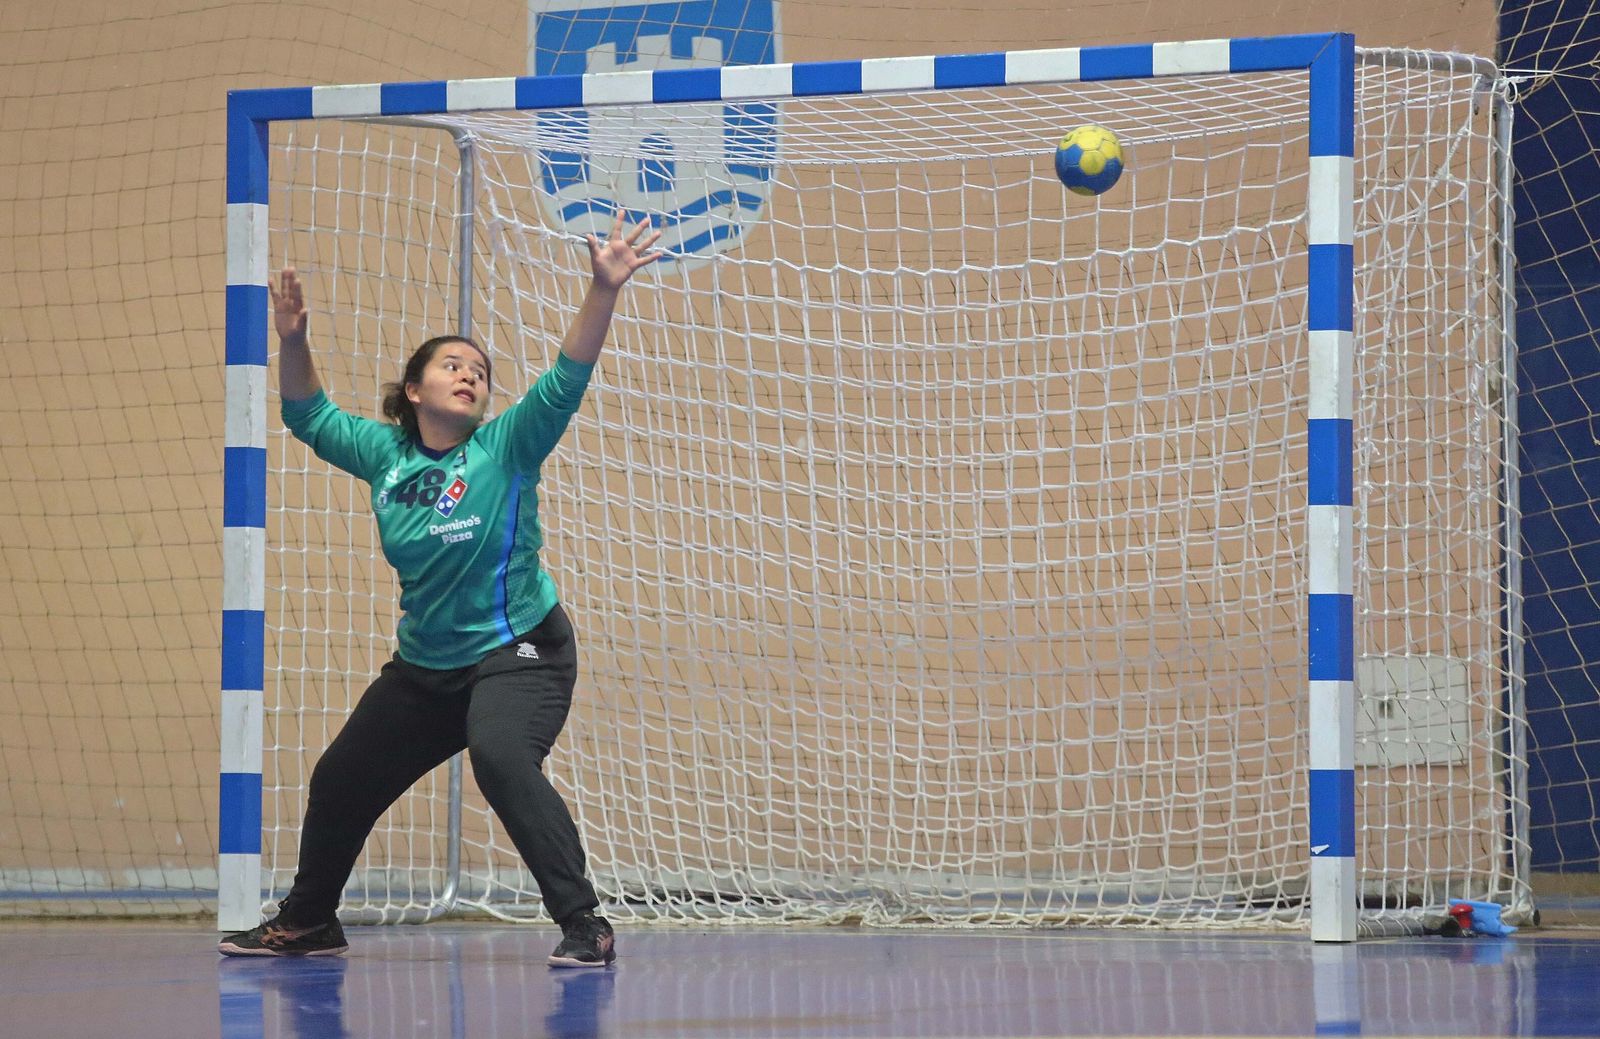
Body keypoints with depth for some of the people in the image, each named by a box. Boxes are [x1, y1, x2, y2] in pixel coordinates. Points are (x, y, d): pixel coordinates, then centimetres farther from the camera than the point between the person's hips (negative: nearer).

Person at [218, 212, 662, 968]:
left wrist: (603, 291, -36)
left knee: (502, 759, -34)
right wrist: (292, 341, -5)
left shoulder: (506, 448, -11)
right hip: (424, 664, 6)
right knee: (340, 783, 14)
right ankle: (306, 924, 39)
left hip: (516, 654, -6)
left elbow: (566, 381, -23)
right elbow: (311, 417, 12)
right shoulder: (384, 454, 1)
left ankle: (584, 926, -30)